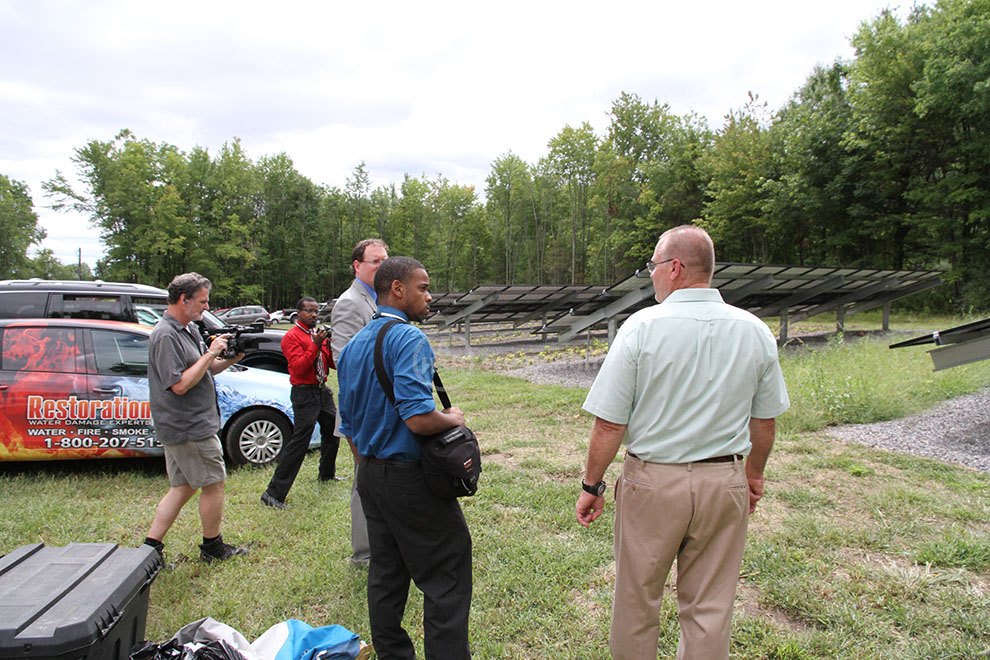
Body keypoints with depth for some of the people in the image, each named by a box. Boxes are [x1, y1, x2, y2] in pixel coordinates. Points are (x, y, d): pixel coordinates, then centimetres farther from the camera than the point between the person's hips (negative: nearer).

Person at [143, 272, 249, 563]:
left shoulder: (189, 329, 12)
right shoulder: (166, 335, -19)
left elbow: (204, 370, 18)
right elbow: (180, 385, -24)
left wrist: (229, 359, 0)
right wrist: (210, 354, -21)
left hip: (181, 427, 10)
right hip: (189, 427, -10)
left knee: (183, 487, 15)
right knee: (214, 483, 4)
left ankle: (151, 547, 20)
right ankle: (212, 547, 20)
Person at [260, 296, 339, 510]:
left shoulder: (318, 333, 12)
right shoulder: (292, 336, -9)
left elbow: (333, 363, 10)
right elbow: (298, 368, -20)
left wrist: (330, 344, -8)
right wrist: (315, 345, -25)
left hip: (322, 390, 8)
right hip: (305, 394, -8)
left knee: (332, 431, 20)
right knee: (299, 442, -12)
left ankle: (327, 475, 42)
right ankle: (274, 494, -8)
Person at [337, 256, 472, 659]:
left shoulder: (353, 345, 10)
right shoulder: (409, 339, -18)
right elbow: (418, 419, -28)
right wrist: (453, 418, -9)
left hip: (370, 475, 9)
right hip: (410, 476, -9)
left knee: (385, 574, 18)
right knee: (447, 578, 2)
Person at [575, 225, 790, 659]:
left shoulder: (643, 327, -14)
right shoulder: (754, 331, -2)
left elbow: (609, 424, -14)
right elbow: (764, 420, 7)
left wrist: (591, 485, -2)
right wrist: (754, 475, 23)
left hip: (652, 480, -3)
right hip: (725, 482, 4)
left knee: (636, 600, 16)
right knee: (710, 608, 16)